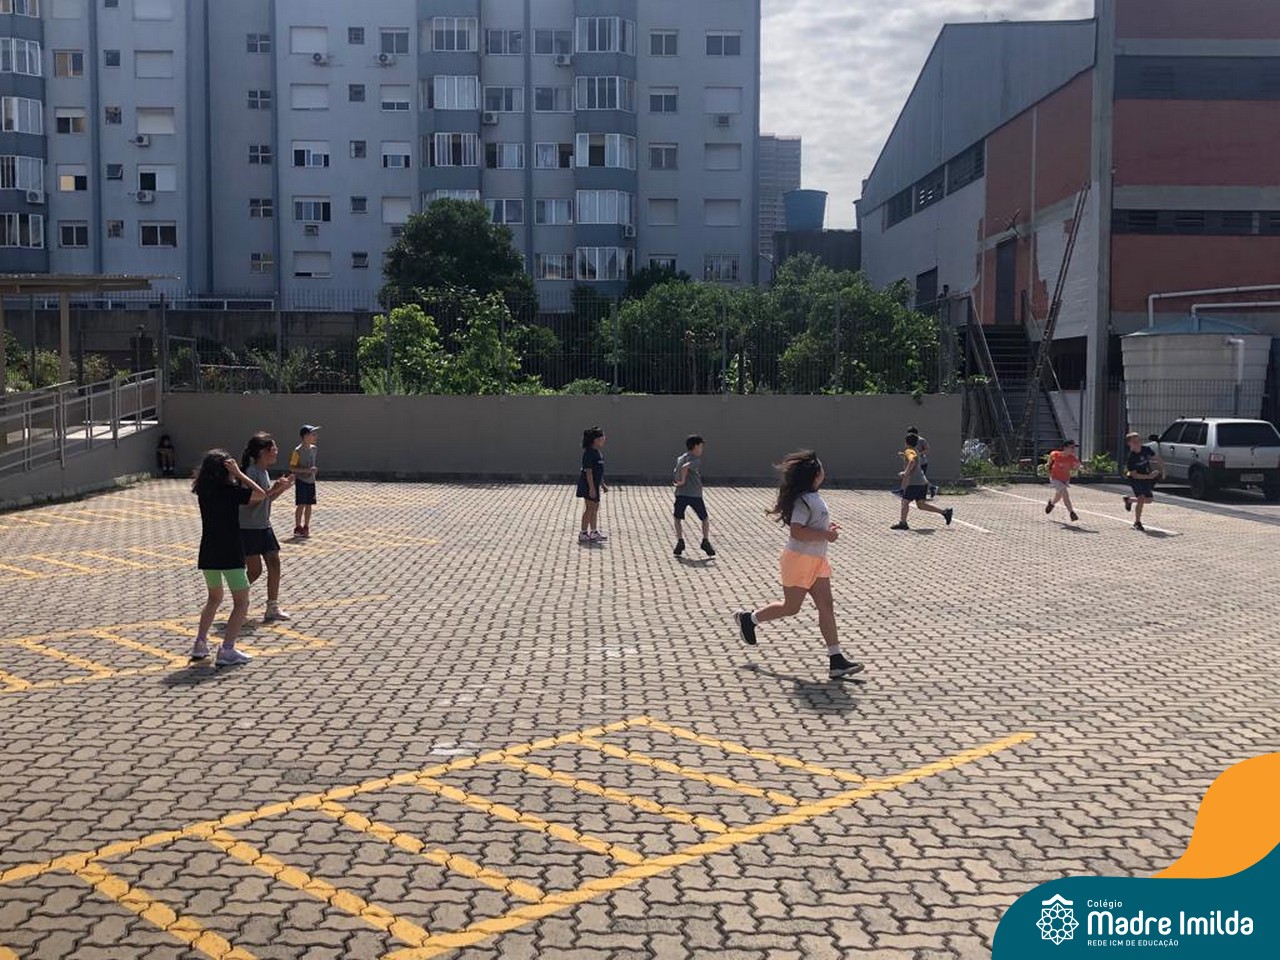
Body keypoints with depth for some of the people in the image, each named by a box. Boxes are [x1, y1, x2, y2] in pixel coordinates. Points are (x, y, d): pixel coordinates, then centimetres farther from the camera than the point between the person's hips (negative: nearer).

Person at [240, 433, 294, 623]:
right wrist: (274, 489, -26)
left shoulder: (264, 471, 11)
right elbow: (251, 500, -23)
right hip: (248, 528, -9)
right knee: (255, 570, -4)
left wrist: (282, 488, 6)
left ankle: (273, 608, 5)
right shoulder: (252, 472, -17)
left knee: (274, 564, 1)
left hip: (264, 527, 9)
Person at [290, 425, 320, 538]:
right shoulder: (298, 451, -13)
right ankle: (298, 528, 4)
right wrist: (306, 470, -21)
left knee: (309, 505, 7)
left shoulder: (313, 449, 7)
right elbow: (291, 467, -13)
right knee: (301, 505, -5)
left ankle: (306, 528, 15)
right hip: (301, 481, -6)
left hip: (311, 481, 6)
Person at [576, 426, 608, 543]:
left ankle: (594, 533, 25)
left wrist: (603, 485, 23)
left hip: (595, 484, 10)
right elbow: (588, 471, -22)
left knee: (595, 507, 16)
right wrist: (592, 488, -24)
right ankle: (583, 534, 4)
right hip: (589, 485, -10)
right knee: (590, 508, -4)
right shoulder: (589, 453, -19)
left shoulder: (597, 452, 12)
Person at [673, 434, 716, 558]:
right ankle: (705, 541, 5)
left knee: (678, 518, 14)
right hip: (695, 495, -4)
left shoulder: (679, 458, 15)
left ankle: (680, 541, -1)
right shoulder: (696, 460, -6)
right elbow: (685, 467, -24)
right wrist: (683, 481, -16)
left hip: (681, 494, 4)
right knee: (705, 519, 13)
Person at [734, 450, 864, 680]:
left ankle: (836, 661, 3)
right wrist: (825, 535, -24)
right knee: (791, 607, 4)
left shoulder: (813, 497, 10)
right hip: (799, 560, -9)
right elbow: (797, 531, -27)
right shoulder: (804, 500, -21)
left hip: (816, 560, 9)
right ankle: (748, 619, 26)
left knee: (826, 607, 3)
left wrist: (827, 527, 13)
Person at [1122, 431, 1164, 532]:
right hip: (1135, 479, -6)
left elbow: (1157, 458, 6)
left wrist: (1162, 470, -2)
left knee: (1149, 500, 10)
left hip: (1147, 478, 6)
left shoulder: (1146, 450, -10)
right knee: (1141, 499, -18)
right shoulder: (1130, 458, -24)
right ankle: (1137, 523, -5)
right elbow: (1134, 475, -24)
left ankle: (1129, 500, 36)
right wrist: (1149, 476, -31)